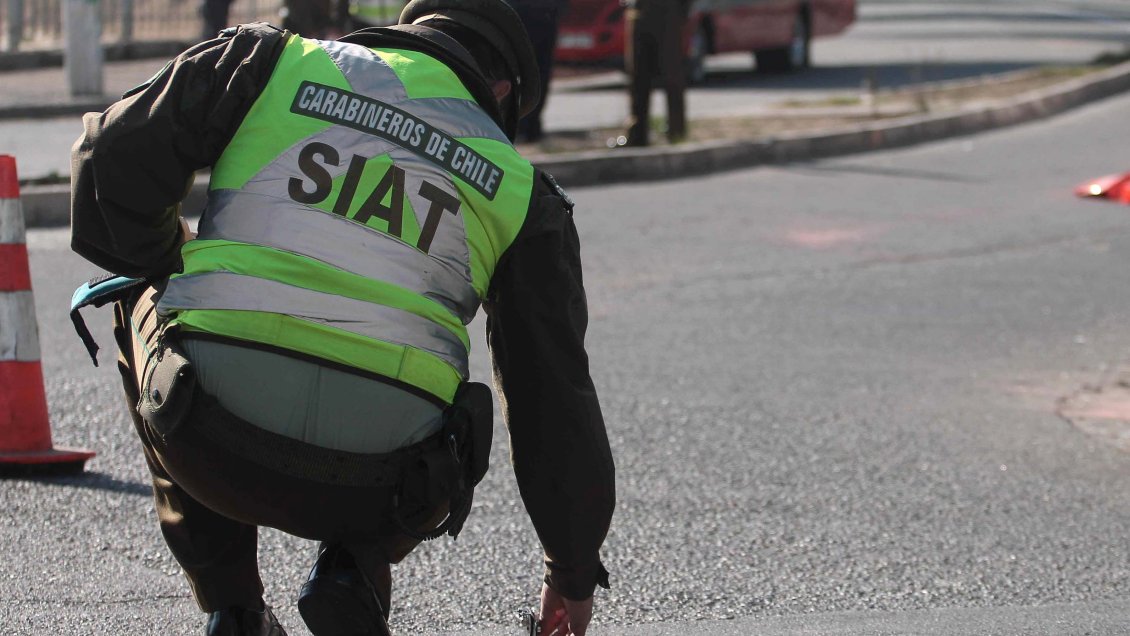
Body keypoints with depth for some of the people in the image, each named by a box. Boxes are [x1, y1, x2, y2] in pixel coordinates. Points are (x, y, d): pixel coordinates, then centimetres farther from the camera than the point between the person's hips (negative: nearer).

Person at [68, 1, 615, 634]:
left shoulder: (268, 62, 13)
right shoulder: (519, 190, 16)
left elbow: (114, 157, 7)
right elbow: (556, 390, 20)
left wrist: (171, 271, 28)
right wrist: (573, 574, 32)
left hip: (210, 443, -1)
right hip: (371, 492, 2)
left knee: (144, 297, 33)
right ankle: (354, 571, 7)